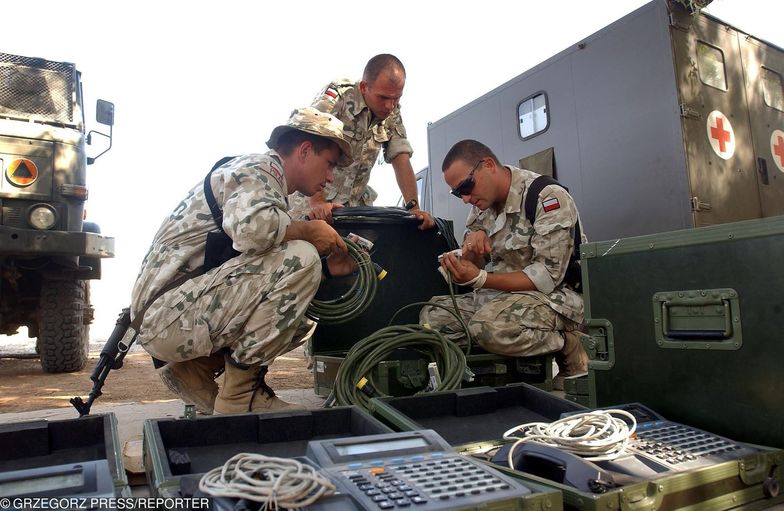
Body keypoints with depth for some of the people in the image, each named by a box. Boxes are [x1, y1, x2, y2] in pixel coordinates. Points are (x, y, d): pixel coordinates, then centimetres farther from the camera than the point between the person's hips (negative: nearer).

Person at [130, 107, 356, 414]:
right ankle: (240, 395, -14)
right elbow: (252, 227, -32)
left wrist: (325, 267, 8)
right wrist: (310, 231, -15)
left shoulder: (270, 182, 21)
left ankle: (194, 368, 10)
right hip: (169, 315, -10)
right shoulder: (258, 168, -9)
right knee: (300, 257, -23)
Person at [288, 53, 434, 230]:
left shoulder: (392, 112, 1)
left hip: (355, 205, 5)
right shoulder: (335, 97, -17)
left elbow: (401, 159, -2)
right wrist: (318, 202, -38)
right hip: (310, 201, -4)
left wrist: (413, 207, -15)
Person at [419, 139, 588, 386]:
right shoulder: (482, 203, 7)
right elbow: (473, 267, 11)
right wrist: (472, 242, -12)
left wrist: (480, 279, -27)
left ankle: (567, 344, -10)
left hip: (553, 296, -7)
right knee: (431, 315, -5)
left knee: (488, 326, -35)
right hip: (500, 293, 8)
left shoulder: (548, 198, -17)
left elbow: (547, 277, -21)